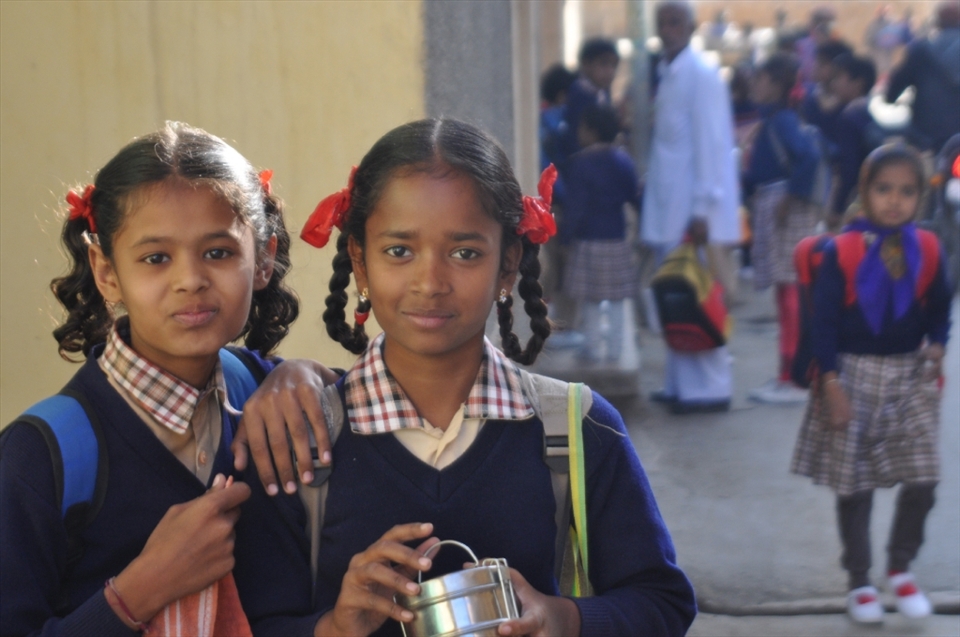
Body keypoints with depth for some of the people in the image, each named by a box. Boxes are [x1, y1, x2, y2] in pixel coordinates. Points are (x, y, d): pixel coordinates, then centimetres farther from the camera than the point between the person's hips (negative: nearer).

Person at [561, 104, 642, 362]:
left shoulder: (581, 162, -11)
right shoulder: (623, 161, 3)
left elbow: (576, 205, -13)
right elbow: (634, 197, 6)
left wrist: (565, 234, -6)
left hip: (589, 240, -4)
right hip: (617, 237, 4)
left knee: (590, 298, 4)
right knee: (616, 297, 10)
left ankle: (593, 346, 7)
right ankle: (614, 346, 14)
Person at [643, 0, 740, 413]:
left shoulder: (701, 75, -11)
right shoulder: (666, 73, 13)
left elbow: (710, 144, -15)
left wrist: (703, 209, -17)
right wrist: (650, 187, 12)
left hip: (693, 209, -8)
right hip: (668, 208, 8)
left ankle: (709, 387, 3)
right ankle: (681, 384, 19)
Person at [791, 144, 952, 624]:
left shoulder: (927, 250, -2)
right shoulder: (842, 252, -12)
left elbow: (938, 309, 11)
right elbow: (824, 322, -10)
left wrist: (936, 347, -6)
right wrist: (831, 382, -14)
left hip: (910, 375, 3)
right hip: (854, 374, -3)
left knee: (922, 481, 0)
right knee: (853, 485, 5)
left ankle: (900, 569, 24)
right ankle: (859, 582, 21)